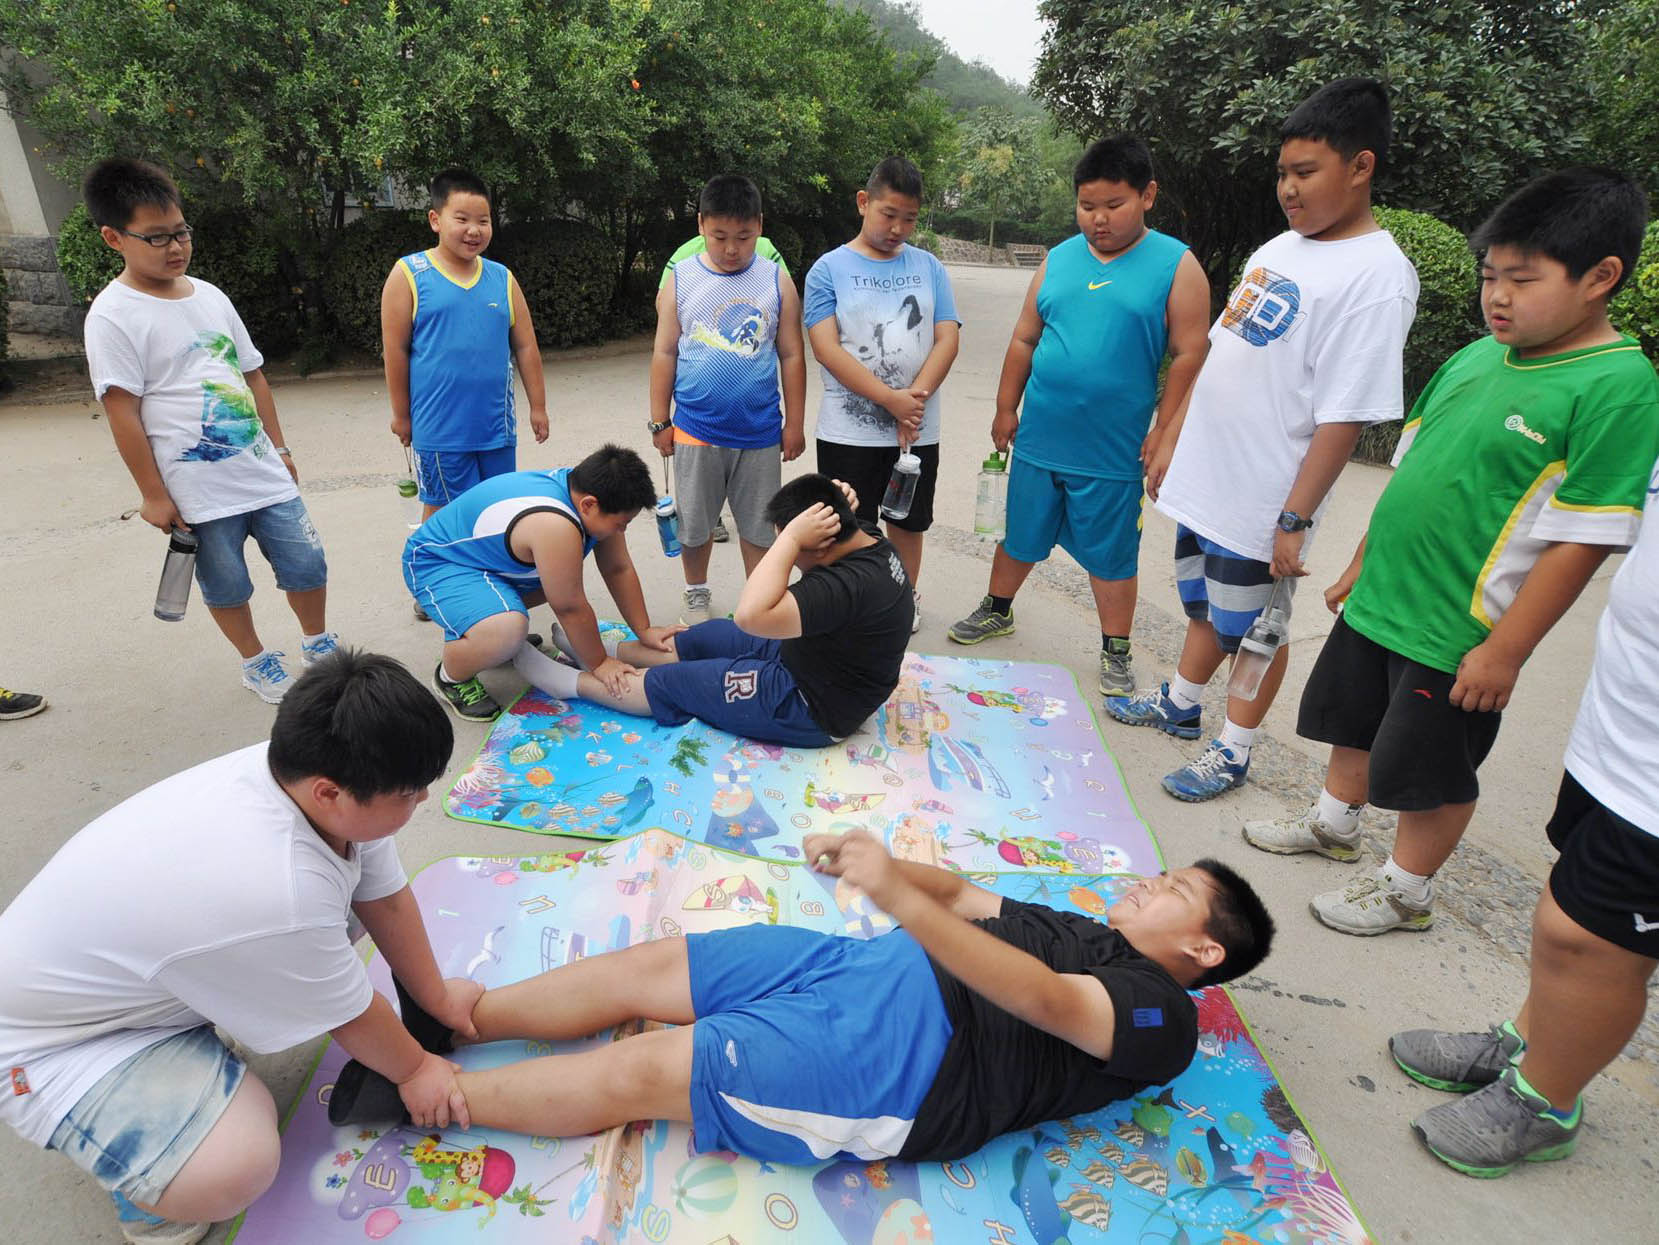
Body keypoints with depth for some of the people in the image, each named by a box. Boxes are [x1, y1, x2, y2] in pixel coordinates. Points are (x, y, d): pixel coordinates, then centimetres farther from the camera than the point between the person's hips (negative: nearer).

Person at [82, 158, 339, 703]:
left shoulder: (209, 296, 9)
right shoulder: (113, 315, -9)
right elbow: (122, 413, -11)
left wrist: (279, 447, 15)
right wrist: (153, 496, -10)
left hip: (264, 472, 5)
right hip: (199, 489, -5)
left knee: (307, 564, 9)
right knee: (226, 586, 10)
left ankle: (318, 644, 32)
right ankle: (256, 661, 31)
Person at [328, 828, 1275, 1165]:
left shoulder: (1158, 1018, -1)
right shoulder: (1086, 933, 25)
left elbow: (1037, 1000, -20)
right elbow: (963, 898, 21)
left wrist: (901, 896, -34)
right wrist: (885, 864, -1)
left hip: (905, 1062, -7)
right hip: (876, 969, 8)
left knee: (639, 1071, -13)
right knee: (649, 967, -2)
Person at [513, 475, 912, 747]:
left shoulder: (849, 584, -36)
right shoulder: (867, 538, -6)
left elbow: (752, 615, -43)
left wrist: (792, 536, -38)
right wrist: (835, 506, -10)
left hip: (810, 708, -9)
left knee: (671, 683, 3)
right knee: (708, 635, 17)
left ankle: (568, 681, 21)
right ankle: (604, 651, 34)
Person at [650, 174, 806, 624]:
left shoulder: (777, 280, 0)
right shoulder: (680, 279, 0)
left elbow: (791, 355, 3)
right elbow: (664, 353, 3)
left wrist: (795, 423, 2)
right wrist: (659, 421, 2)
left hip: (759, 431, 0)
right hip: (696, 430, 0)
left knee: (759, 523, 10)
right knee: (694, 523, 11)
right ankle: (697, 596, 33)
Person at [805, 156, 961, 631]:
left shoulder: (928, 267, 8)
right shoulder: (829, 269, -1)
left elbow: (947, 338, 1)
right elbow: (827, 349, -12)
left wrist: (917, 396, -16)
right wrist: (891, 400, -19)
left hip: (917, 430, 3)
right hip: (848, 430, -3)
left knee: (907, 524, 15)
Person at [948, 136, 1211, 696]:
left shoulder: (1176, 265, -4)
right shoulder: (1058, 259, 7)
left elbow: (1188, 355, -5)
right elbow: (1024, 339, 11)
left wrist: (1164, 430, -10)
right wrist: (1006, 408, 9)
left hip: (1113, 453, -3)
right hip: (1038, 439, 3)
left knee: (1111, 556, 8)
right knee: (1020, 536, 17)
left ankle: (1115, 653, 23)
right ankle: (997, 610, 39)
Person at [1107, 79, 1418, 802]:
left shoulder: (1376, 275, -16)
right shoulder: (1278, 249, 10)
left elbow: (1343, 417, -20)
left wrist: (1294, 519, -21)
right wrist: (1172, 442, 15)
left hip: (1262, 499, -7)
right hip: (1204, 478, 8)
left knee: (1252, 629, 8)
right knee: (1204, 605, 23)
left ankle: (1233, 751, 26)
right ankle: (1179, 705, 42)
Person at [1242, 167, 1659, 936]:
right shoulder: (1474, 359, 4)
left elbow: (1580, 539, -19)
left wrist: (1505, 650, -18)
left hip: (1458, 636, -7)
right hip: (1380, 599, 7)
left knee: (1432, 771, 10)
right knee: (1353, 723, 23)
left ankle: (1405, 891, 31)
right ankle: (1334, 824, 47)